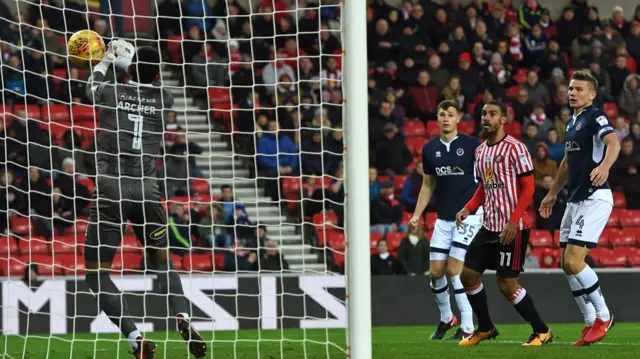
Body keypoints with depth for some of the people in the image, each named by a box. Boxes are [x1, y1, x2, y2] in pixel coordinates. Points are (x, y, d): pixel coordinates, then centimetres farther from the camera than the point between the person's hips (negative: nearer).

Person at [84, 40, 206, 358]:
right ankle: (183, 317, -7)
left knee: (96, 274, 4)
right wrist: (127, 59, 49)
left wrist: (105, 62, 50)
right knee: (163, 262, 21)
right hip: (147, 191, 3)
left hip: (111, 189, -3)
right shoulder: (164, 99, 9)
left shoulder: (111, 92, 4)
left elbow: (92, 87, 30)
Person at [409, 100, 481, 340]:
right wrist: (417, 214, 8)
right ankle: (446, 318, 25)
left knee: (454, 269, -13)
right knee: (436, 272, 2)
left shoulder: (471, 145, -7)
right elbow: (428, 185, 16)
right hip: (443, 218, 5)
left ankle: (467, 327, -4)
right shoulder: (430, 149, 7)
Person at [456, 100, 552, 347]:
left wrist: (513, 221, -21)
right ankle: (485, 329, 23)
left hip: (513, 229, -8)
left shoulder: (514, 148, -11)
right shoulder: (480, 151, 12)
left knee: (506, 284, -8)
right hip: (489, 226, 8)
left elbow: (528, 188, -13)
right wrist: (468, 209, 7)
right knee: (468, 275, 6)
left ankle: (542, 331, 6)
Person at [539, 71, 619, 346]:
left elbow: (613, 142, -31)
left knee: (574, 261, -15)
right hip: (575, 199, 9)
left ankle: (603, 316, 1)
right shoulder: (573, 121, 16)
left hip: (595, 197, -9)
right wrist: (553, 193, 33)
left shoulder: (595, 117, -11)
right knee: (567, 264, 7)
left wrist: (605, 166, -50)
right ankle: (591, 324, 15)